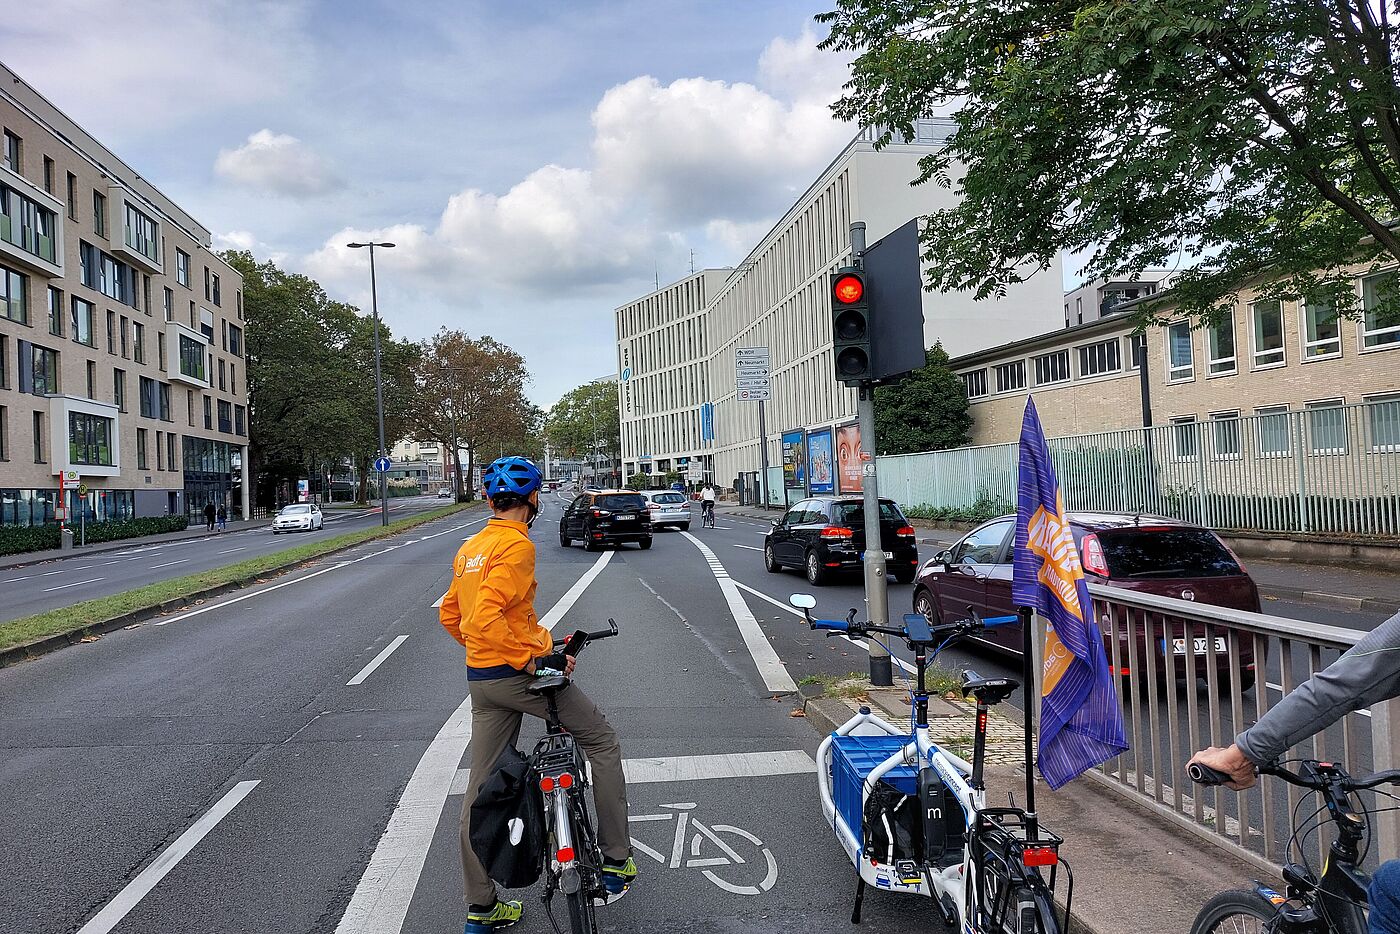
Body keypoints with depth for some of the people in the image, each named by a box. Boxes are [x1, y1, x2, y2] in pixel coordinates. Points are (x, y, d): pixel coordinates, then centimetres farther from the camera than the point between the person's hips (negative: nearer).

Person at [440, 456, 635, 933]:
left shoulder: (469, 548, 12)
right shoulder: (517, 544, -16)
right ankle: (616, 860, 14)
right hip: (519, 673, -8)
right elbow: (486, 620, -26)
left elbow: (449, 616, 18)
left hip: (480, 679, 8)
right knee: (602, 741, 10)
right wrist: (532, 661, -20)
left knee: (482, 788, 12)